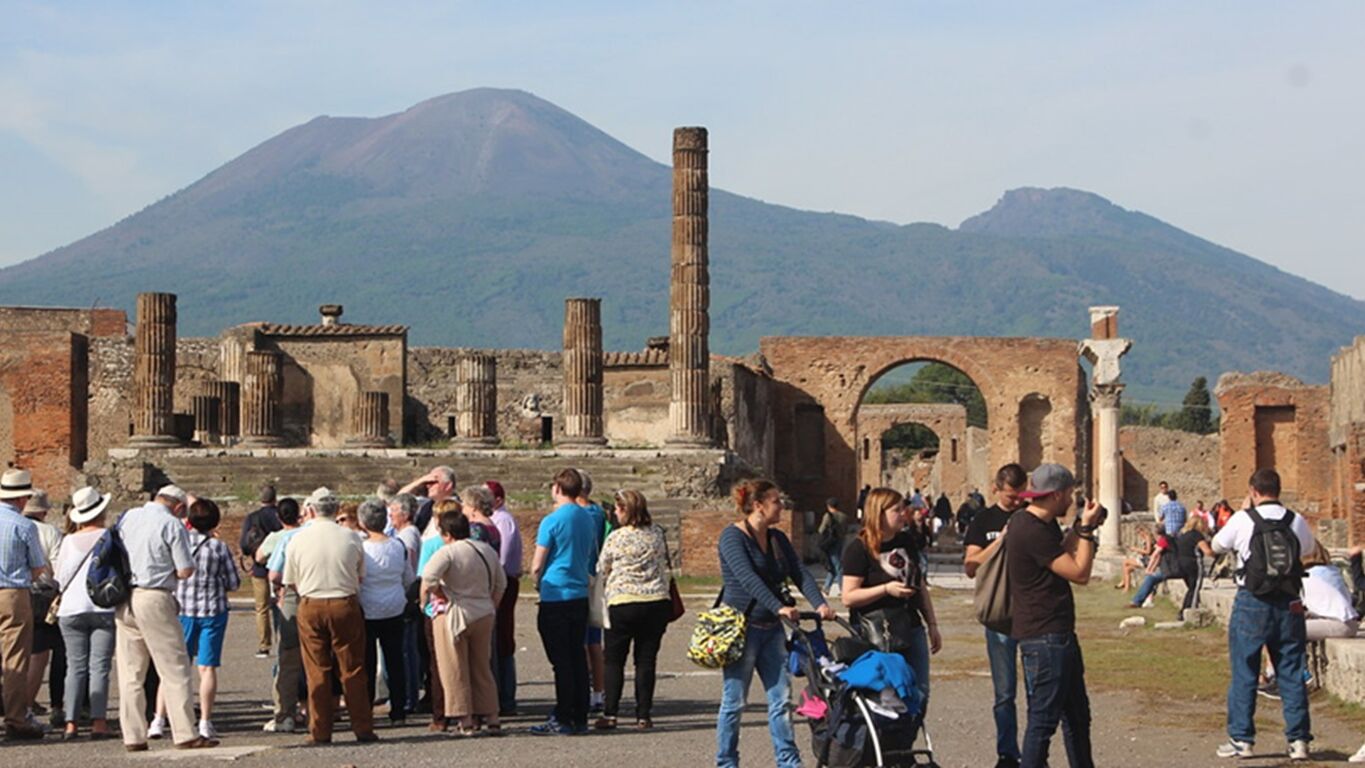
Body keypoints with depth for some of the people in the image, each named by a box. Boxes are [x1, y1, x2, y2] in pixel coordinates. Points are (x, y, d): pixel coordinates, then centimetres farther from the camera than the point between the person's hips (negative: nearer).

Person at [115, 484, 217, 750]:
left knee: (130, 672, 9)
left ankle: (133, 736, 9)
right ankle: (186, 734, -1)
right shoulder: (173, 526, -6)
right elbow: (185, 571, -7)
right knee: (175, 670, 0)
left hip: (124, 600, 6)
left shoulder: (127, 517, 12)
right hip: (154, 599, -6)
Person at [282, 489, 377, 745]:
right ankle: (363, 728, 9)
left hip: (310, 607, 0)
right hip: (345, 606, 0)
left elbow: (290, 581, 5)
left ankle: (320, 731, 8)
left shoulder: (298, 539, -3)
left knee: (317, 672, 6)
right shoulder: (350, 537, -3)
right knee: (352, 670, 6)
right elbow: (361, 576, 6)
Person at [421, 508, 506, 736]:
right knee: (482, 668, 15)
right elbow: (500, 584, 14)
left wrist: (425, 599, -9)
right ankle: (490, 718, 15)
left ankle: (465, 720, 1)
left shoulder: (447, 552, -13)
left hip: (453, 614, -6)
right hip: (483, 615, 6)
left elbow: (428, 578, -27)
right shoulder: (487, 550, 7)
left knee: (456, 671, 3)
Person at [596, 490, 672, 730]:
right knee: (646, 660, 6)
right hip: (656, 601, 3)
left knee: (614, 660, 6)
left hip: (622, 603, -3)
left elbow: (601, 571, 4)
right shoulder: (657, 534, 3)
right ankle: (643, 715, 4)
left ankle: (610, 714, 2)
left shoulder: (616, 538, -7)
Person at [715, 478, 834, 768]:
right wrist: (779, 607, -36)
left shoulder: (778, 539, 12)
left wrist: (820, 603, -15)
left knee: (780, 700, 4)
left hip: (771, 628, 7)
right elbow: (748, 578, -24)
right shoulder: (733, 536, -11)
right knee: (734, 701, 1)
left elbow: (800, 573, 2)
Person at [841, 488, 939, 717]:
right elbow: (849, 597, -14)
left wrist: (932, 625, 18)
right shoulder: (859, 548, -9)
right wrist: (886, 589, -23)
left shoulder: (907, 542, 11)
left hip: (911, 631, 7)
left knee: (919, 695, 3)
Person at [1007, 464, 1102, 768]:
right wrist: (1087, 528, -10)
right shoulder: (1031, 531, -21)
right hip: (1044, 639, -11)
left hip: (1058, 635, 11)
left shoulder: (1043, 525, 12)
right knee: (1044, 718, -6)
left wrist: (1080, 528, 12)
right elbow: (1080, 573, -19)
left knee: (1077, 714, 18)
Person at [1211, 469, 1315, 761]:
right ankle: (1298, 740, 8)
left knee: (1244, 673, 5)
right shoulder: (1297, 522, 2)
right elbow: (1309, 548, 21)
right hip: (1289, 602, 3)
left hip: (1252, 603, -3)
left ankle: (1241, 739, 6)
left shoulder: (1243, 520, -8)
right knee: (1292, 673, 8)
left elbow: (1217, 545, 9)